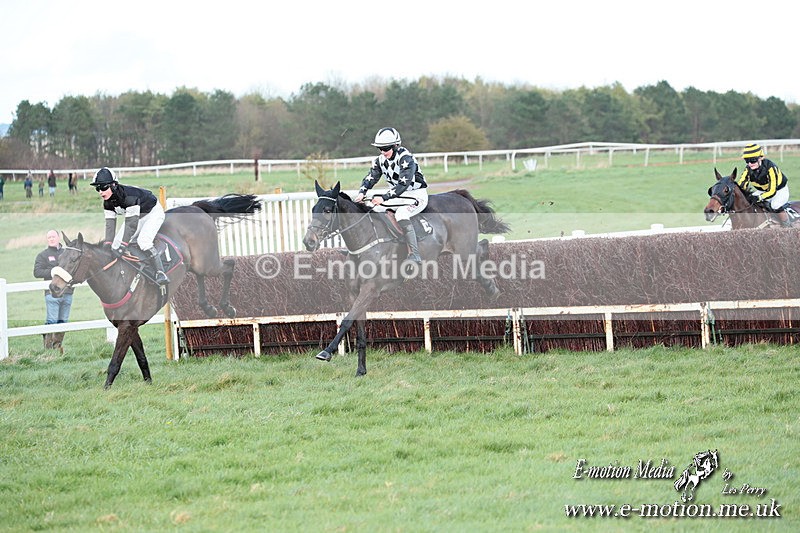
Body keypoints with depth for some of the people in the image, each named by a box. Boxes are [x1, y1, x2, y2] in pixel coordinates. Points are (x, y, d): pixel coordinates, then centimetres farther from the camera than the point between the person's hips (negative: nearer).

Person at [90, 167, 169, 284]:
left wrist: (123, 245, -38)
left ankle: (160, 274, -31)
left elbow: (131, 224, -38)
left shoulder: (128, 195, -38)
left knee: (143, 240, -31)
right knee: (116, 245, -1)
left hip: (153, 213, -9)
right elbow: (110, 223, -12)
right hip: (136, 216, 9)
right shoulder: (108, 202, -13)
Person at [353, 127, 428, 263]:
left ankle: (415, 255, -37)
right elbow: (370, 178, 0)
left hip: (417, 196, -8)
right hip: (396, 196, 8)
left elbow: (404, 183, -32)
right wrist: (361, 193, -22)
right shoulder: (380, 160, 1)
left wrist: (384, 198, -41)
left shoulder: (406, 158, -23)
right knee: (374, 211, -8)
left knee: (401, 214, -34)